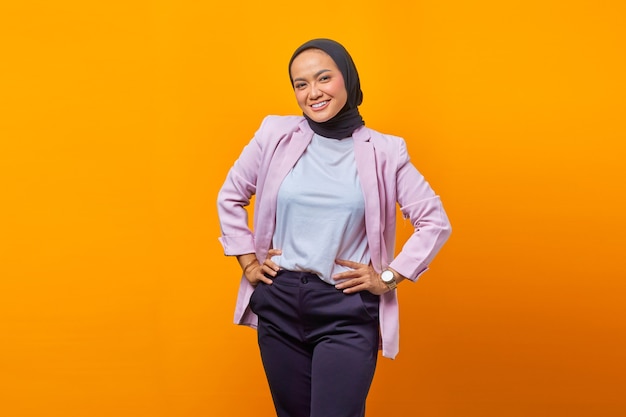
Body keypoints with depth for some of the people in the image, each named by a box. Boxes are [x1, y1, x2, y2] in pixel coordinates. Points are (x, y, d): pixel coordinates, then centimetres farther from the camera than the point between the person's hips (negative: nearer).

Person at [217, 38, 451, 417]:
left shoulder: (384, 151, -4)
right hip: (278, 304, 3)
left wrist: (389, 277, -4)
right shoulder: (275, 135, 0)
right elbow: (230, 198, 13)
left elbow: (435, 222, 1)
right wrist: (248, 261, 7)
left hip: (347, 313, -2)